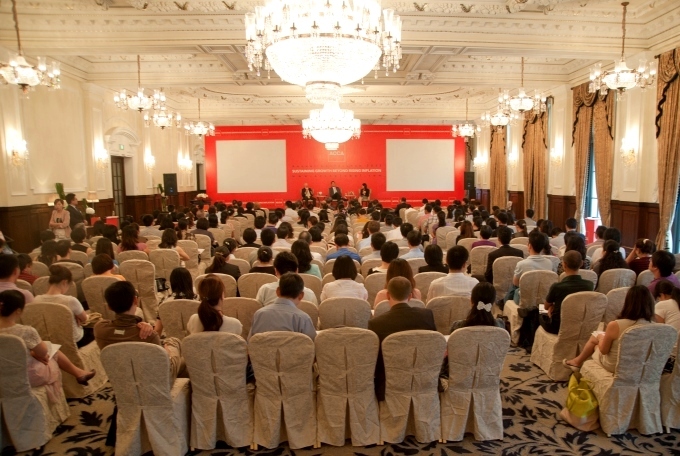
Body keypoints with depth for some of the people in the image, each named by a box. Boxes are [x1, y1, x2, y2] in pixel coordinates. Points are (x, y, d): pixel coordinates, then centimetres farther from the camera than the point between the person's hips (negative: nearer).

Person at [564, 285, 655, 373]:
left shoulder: (615, 325, -31)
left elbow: (603, 350, -15)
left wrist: (601, 337, 5)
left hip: (613, 366, -4)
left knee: (596, 336, 22)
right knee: (600, 336, 24)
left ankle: (578, 362, 43)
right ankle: (578, 361, 41)